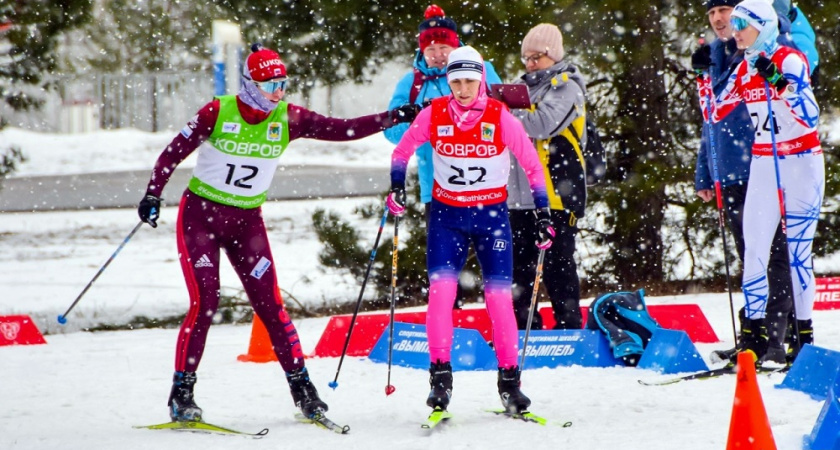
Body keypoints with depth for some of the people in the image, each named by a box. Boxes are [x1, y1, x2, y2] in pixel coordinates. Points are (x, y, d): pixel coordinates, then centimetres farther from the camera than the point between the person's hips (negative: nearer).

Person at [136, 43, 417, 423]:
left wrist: (393, 118, -15)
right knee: (204, 303, -12)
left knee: (270, 304, -3)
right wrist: (153, 195, -15)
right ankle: (182, 392, -3)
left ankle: (300, 386, 6)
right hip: (200, 215, -3)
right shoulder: (217, 113, -13)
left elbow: (342, 130, -7)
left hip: (247, 221, 3)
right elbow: (174, 152, -6)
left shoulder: (288, 119, -5)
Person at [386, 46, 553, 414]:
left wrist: (543, 212, -2)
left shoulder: (500, 118, -9)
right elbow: (402, 151, 11)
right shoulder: (433, 115, -5)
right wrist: (396, 187, -4)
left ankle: (509, 380, 7)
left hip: (492, 215, -1)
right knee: (440, 290, -14)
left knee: (499, 297, -4)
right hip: (446, 215, 1)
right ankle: (440, 376, -8)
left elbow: (532, 163, 0)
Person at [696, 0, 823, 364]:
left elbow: (810, 115, -24)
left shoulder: (789, 60, -13)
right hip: (763, 166, 6)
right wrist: (702, 75, 5)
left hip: (800, 165, -6)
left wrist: (778, 82, -33)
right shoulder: (744, 69, 8)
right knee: (753, 248, -1)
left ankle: (803, 332, 1)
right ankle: (754, 332, 2)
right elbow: (714, 113, 15)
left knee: (798, 249, -5)